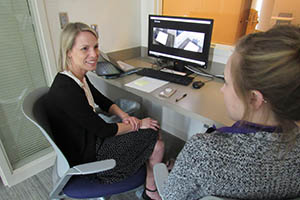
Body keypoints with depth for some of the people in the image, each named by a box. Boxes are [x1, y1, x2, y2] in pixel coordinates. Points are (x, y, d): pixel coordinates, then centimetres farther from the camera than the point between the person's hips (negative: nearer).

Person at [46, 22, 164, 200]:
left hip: (91, 139, 8)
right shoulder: (65, 91, -31)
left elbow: (103, 101, 10)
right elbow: (104, 130, -25)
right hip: (88, 158, -8)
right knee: (157, 144, -5)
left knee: (152, 131, 5)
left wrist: (124, 116, -8)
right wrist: (138, 124, -13)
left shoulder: (79, 77, -2)